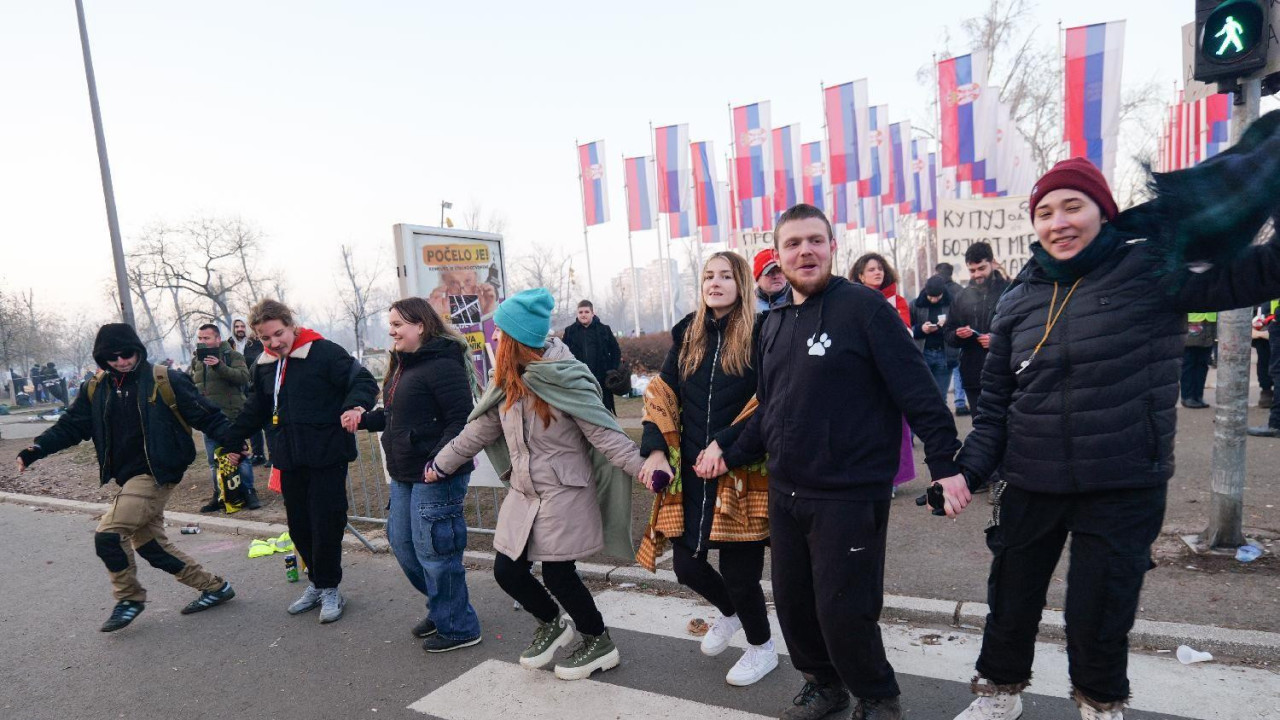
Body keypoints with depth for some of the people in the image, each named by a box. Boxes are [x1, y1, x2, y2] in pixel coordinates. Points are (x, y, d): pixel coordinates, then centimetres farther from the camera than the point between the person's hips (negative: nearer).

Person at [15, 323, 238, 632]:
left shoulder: (165, 381, -10)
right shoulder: (95, 389, 7)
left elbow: (206, 416, -11)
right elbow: (72, 425, 11)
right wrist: (37, 449, -6)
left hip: (156, 474, -7)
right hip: (128, 478, 7)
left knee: (108, 534, -14)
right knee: (150, 545, 11)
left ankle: (128, 598, 9)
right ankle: (214, 587, 22)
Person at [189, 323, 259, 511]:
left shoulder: (232, 355, -2)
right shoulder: (196, 361, 15)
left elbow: (244, 376, -18)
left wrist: (220, 366, -28)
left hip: (231, 416, -5)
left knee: (239, 455, -2)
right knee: (214, 461, 10)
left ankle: (248, 492, 10)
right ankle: (219, 495, 20)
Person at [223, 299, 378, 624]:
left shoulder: (324, 352, -12)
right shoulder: (263, 365, 11)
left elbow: (364, 381, -15)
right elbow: (255, 409, 25)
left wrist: (355, 405, -35)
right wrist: (233, 441, 25)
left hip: (326, 457, -6)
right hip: (289, 460, 7)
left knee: (326, 524, -2)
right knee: (299, 525, 13)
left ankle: (328, 588, 16)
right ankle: (317, 582, 30)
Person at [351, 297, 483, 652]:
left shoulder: (442, 365, -17)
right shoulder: (403, 365, 14)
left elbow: (461, 420, -22)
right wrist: (365, 419, 7)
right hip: (404, 474, 10)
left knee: (432, 550, -1)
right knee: (401, 542, 18)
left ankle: (458, 627, 17)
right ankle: (441, 608, 36)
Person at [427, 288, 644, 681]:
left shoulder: (564, 379, -18)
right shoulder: (506, 384, 4)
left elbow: (605, 434, -19)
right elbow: (479, 430, 16)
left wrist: (645, 467, -28)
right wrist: (442, 464, 24)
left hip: (564, 494, -7)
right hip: (524, 493, 7)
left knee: (558, 575, 1)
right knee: (507, 571, 8)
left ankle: (599, 643, 27)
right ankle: (551, 624, 37)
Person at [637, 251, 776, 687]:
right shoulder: (688, 336, 8)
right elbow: (661, 394, 8)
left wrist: (725, 443, -19)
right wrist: (657, 448, -3)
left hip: (740, 474, -5)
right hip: (689, 473, 5)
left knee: (738, 570, 4)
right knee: (686, 565, 11)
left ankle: (762, 648, 35)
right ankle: (729, 613, 45)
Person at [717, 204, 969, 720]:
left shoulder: (864, 306, -10)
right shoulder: (773, 326, 11)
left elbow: (917, 391, -13)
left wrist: (944, 463, -17)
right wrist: (731, 455, 12)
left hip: (850, 495, -6)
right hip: (785, 493, 7)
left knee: (843, 613, 0)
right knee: (792, 602, 15)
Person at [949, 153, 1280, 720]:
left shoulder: (1152, 270, -7)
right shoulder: (1018, 301, 1)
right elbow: (996, 402, 4)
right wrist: (965, 470, -5)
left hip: (1123, 490, -3)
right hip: (1029, 487, 3)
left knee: (1097, 615, 9)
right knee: (1010, 602, 17)